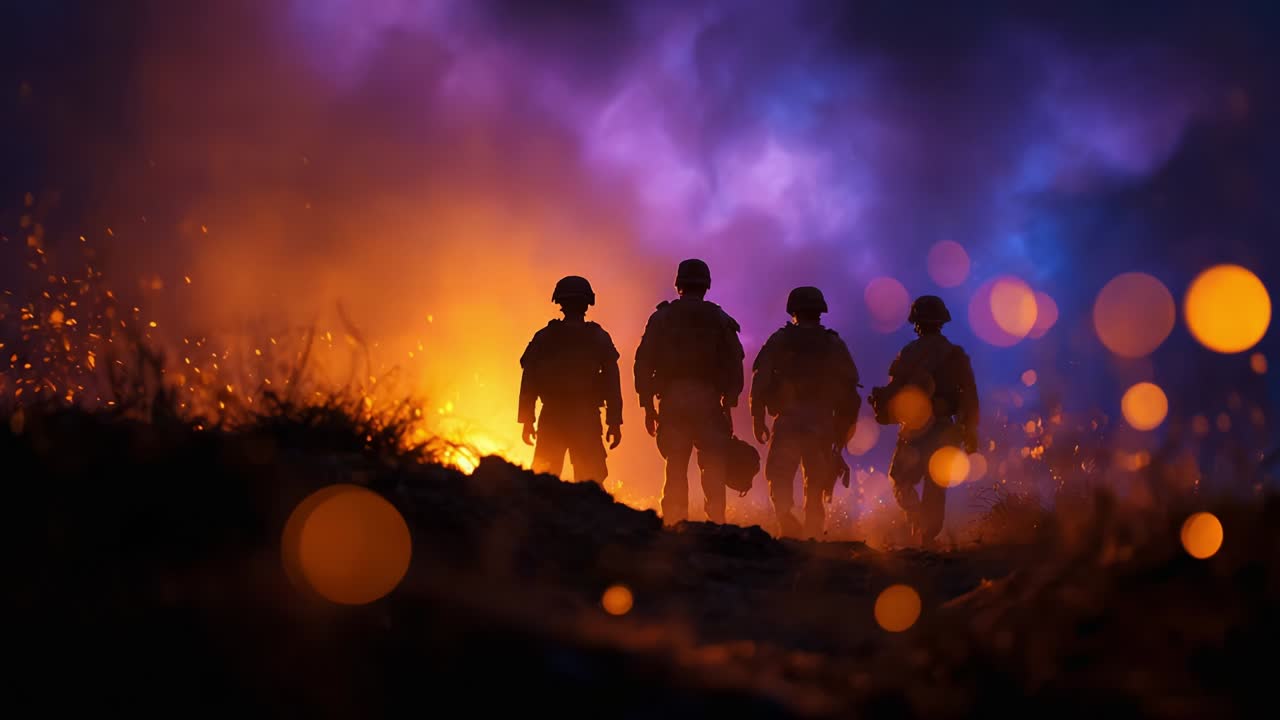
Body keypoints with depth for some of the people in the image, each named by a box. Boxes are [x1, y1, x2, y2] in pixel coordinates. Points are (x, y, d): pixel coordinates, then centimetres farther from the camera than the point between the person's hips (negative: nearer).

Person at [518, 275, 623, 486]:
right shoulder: (599, 339, 1)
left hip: (551, 418, 1)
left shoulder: (544, 338, 3)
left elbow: (529, 381, 3)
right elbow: (611, 383, -2)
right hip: (587, 419, -1)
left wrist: (527, 420, 8)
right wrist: (614, 423, 1)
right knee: (591, 484, 1)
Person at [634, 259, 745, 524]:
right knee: (713, 468, 2)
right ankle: (716, 524, -9)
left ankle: (675, 526, 0)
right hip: (708, 401, -1)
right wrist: (729, 405, 6)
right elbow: (734, 366, 2)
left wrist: (647, 405, 8)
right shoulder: (720, 320, 7)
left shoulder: (661, 318, 8)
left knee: (675, 470, 4)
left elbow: (644, 363, 4)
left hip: (672, 400, 1)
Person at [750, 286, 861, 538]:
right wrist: (844, 430, 13)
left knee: (780, 479, -1)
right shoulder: (835, 345, 11)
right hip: (823, 424, 2)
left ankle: (787, 521, -27)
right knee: (816, 490, 10)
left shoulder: (779, 341, 6)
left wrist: (758, 420, 4)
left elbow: (759, 382, -2)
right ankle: (812, 538, 5)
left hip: (787, 422, -2)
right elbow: (850, 392, 8)